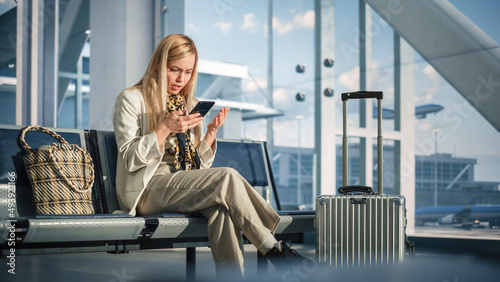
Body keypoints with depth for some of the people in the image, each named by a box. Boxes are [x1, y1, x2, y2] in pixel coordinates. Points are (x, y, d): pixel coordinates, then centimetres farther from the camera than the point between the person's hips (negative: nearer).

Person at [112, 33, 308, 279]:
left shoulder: (191, 104, 20)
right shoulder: (131, 100, 3)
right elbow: (130, 159, -7)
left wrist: (211, 132, -1)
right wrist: (165, 128, -18)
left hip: (186, 187, 5)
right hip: (148, 189, -5)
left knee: (222, 207, -32)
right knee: (227, 178, -27)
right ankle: (274, 249, -19)